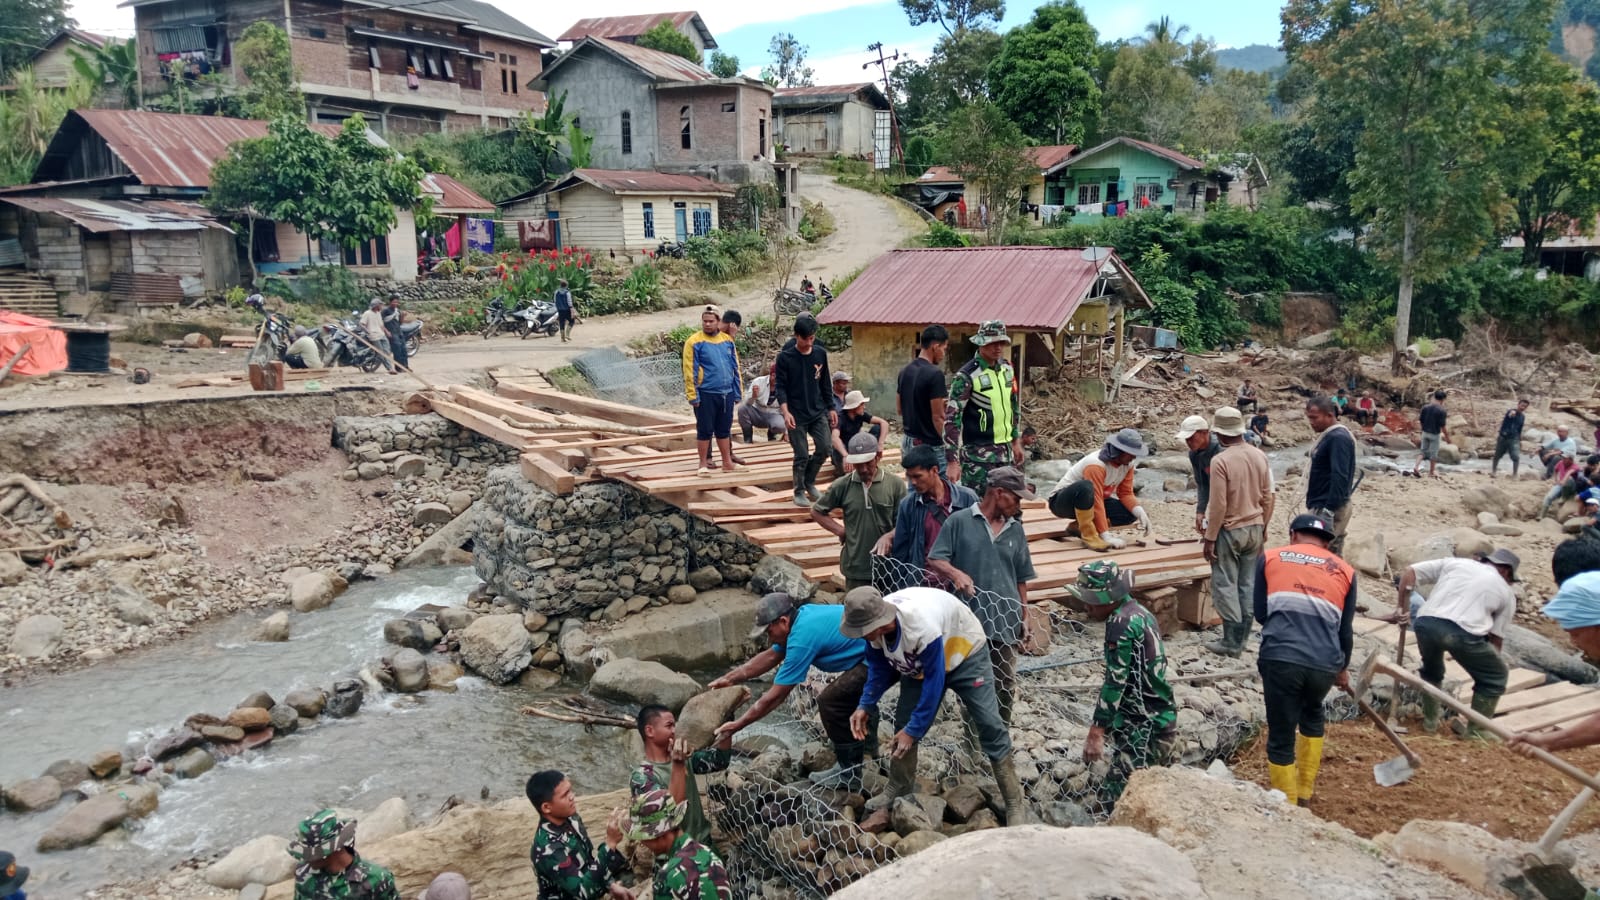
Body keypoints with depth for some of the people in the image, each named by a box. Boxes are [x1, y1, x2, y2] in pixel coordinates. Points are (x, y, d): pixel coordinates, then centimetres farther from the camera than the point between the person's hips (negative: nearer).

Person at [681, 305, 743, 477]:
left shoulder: (727, 340, 8)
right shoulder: (695, 342, -7)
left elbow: (735, 366, 14)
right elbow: (690, 371, -10)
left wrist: (737, 389, 11)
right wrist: (693, 395, -13)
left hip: (726, 393, 5)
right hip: (706, 394, -5)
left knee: (724, 430, 14)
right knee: (705, 430, 2)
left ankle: (727, 462, 23)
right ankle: (703, 464, 13)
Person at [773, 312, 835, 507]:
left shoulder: (820, 354, 4)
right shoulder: (785, 357, -9)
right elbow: (780, 386, -10)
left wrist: (831, 408, 13)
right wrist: (786, 412, -21)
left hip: (818, 412, 4)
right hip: (796, 416, -4)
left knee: (824, 449, -1)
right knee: (801, 456, -1)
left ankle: (809, 482, 23)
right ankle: (799, 491, 16)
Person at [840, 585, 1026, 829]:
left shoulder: (921, 627, -44)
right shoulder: (875, 622, -24)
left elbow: (934, 681, -32)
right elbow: (879, 666, -3)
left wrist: (914, 729, -26)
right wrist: (865, 706, -12)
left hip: (965, 652, -6)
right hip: (920, 662, 6)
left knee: (989, 725, -9)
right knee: (903, 725, -1)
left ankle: (1015, 804, 3)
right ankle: (895, 803, 11)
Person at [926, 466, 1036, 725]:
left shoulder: (1016, 530, 9)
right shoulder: (959, 522, -3)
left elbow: (1021, 580, 14)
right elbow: (934, 561, -5)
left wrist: (1024, 618, 12)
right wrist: (955, 573, -25)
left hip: (1006, 622, 3)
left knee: (1005, 685, 9)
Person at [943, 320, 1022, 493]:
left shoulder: (1007, 368, 7)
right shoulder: (966, 376, -15)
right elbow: (952, 419, -16)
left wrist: (1016, 440, 19)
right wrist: (952, 462, -19)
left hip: (1006, 452, 7)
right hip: (978, 455, -7)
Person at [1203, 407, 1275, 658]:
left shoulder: (1221, 461, -18)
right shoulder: (1260, 456, 0)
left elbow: (1218, 505, -18)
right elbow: (1267, 497, 7)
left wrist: (1210, 538, -10)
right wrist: (1263, 526, 19)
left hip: (1230, 530, -6)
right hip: (1254, 529, 6)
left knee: (1225, 585, 2)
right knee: (1248, 584, 11)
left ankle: (1231, 641, 2)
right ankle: (1242, 638, 17)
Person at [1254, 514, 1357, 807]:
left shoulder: (1270, 557, 14)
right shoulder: (1345, 570, 19)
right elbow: (1346, 629, 24)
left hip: (1280, 659, -3)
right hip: (1325, 664, 3)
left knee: (1281, 738, 10)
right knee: (1312, 714, 31)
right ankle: (1304, 796, 37)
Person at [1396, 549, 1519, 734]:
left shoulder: (1455, 563, 26)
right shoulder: (1505, 593, 24)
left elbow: (1411, 571, 18)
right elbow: (1496, 637, 23)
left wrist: (1402, 606, 21)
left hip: (1426, 624, 3)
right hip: (1462, 632, -3)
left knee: (1431, 669, 34)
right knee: (1495, 677, 23)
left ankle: (1430, 721, 39)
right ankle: (1476, 731, 25)